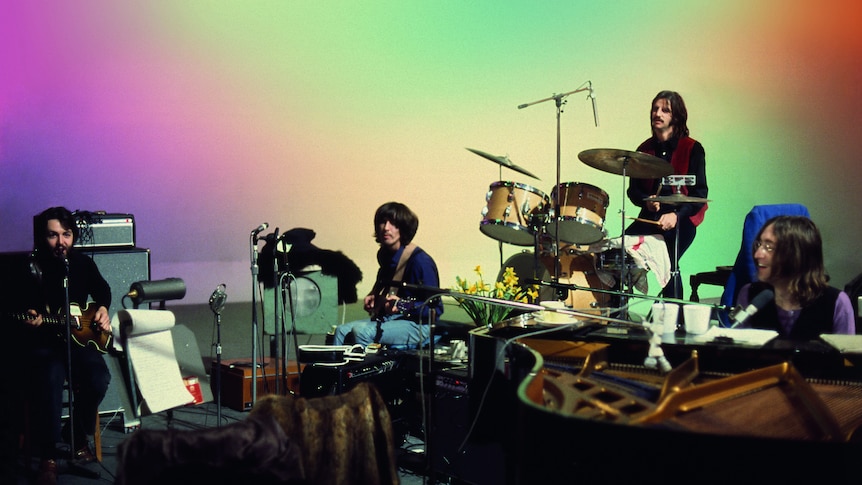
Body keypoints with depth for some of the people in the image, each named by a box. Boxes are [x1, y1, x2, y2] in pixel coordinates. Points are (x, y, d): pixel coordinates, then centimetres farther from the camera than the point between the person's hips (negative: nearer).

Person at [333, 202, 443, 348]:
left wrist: (403, 306, -30)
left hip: (417, 325, -8)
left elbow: (435, 308, -18)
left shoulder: (419, 260, -19)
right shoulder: (384, 254, 7)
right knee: (342, 331, -7)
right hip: (386, 318, 8)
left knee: (361, 331, -27)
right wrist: (373, 297, 11)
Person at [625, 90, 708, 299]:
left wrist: (676, 215, -21)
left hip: (681, 219, -4)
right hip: (650, 217, 4)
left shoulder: (692, 148, -1)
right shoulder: (645, 149, 13)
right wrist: (646, 201, -9)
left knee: (668, 263, -27)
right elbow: (633, 189, 13)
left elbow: (699, 192, -6)